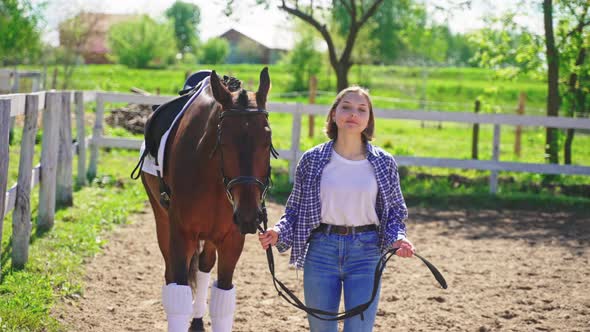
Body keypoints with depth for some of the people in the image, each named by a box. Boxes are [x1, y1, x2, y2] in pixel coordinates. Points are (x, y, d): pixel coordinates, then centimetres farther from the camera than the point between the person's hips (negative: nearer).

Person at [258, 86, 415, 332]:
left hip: (366, 252, -1)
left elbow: (396, 210, 7)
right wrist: (279, 233, -12)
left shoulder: (384, 163, 1)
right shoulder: (312, 160, 0)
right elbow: (295, 208, 6)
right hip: (321, 250, 1)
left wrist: (398, 238, -12)